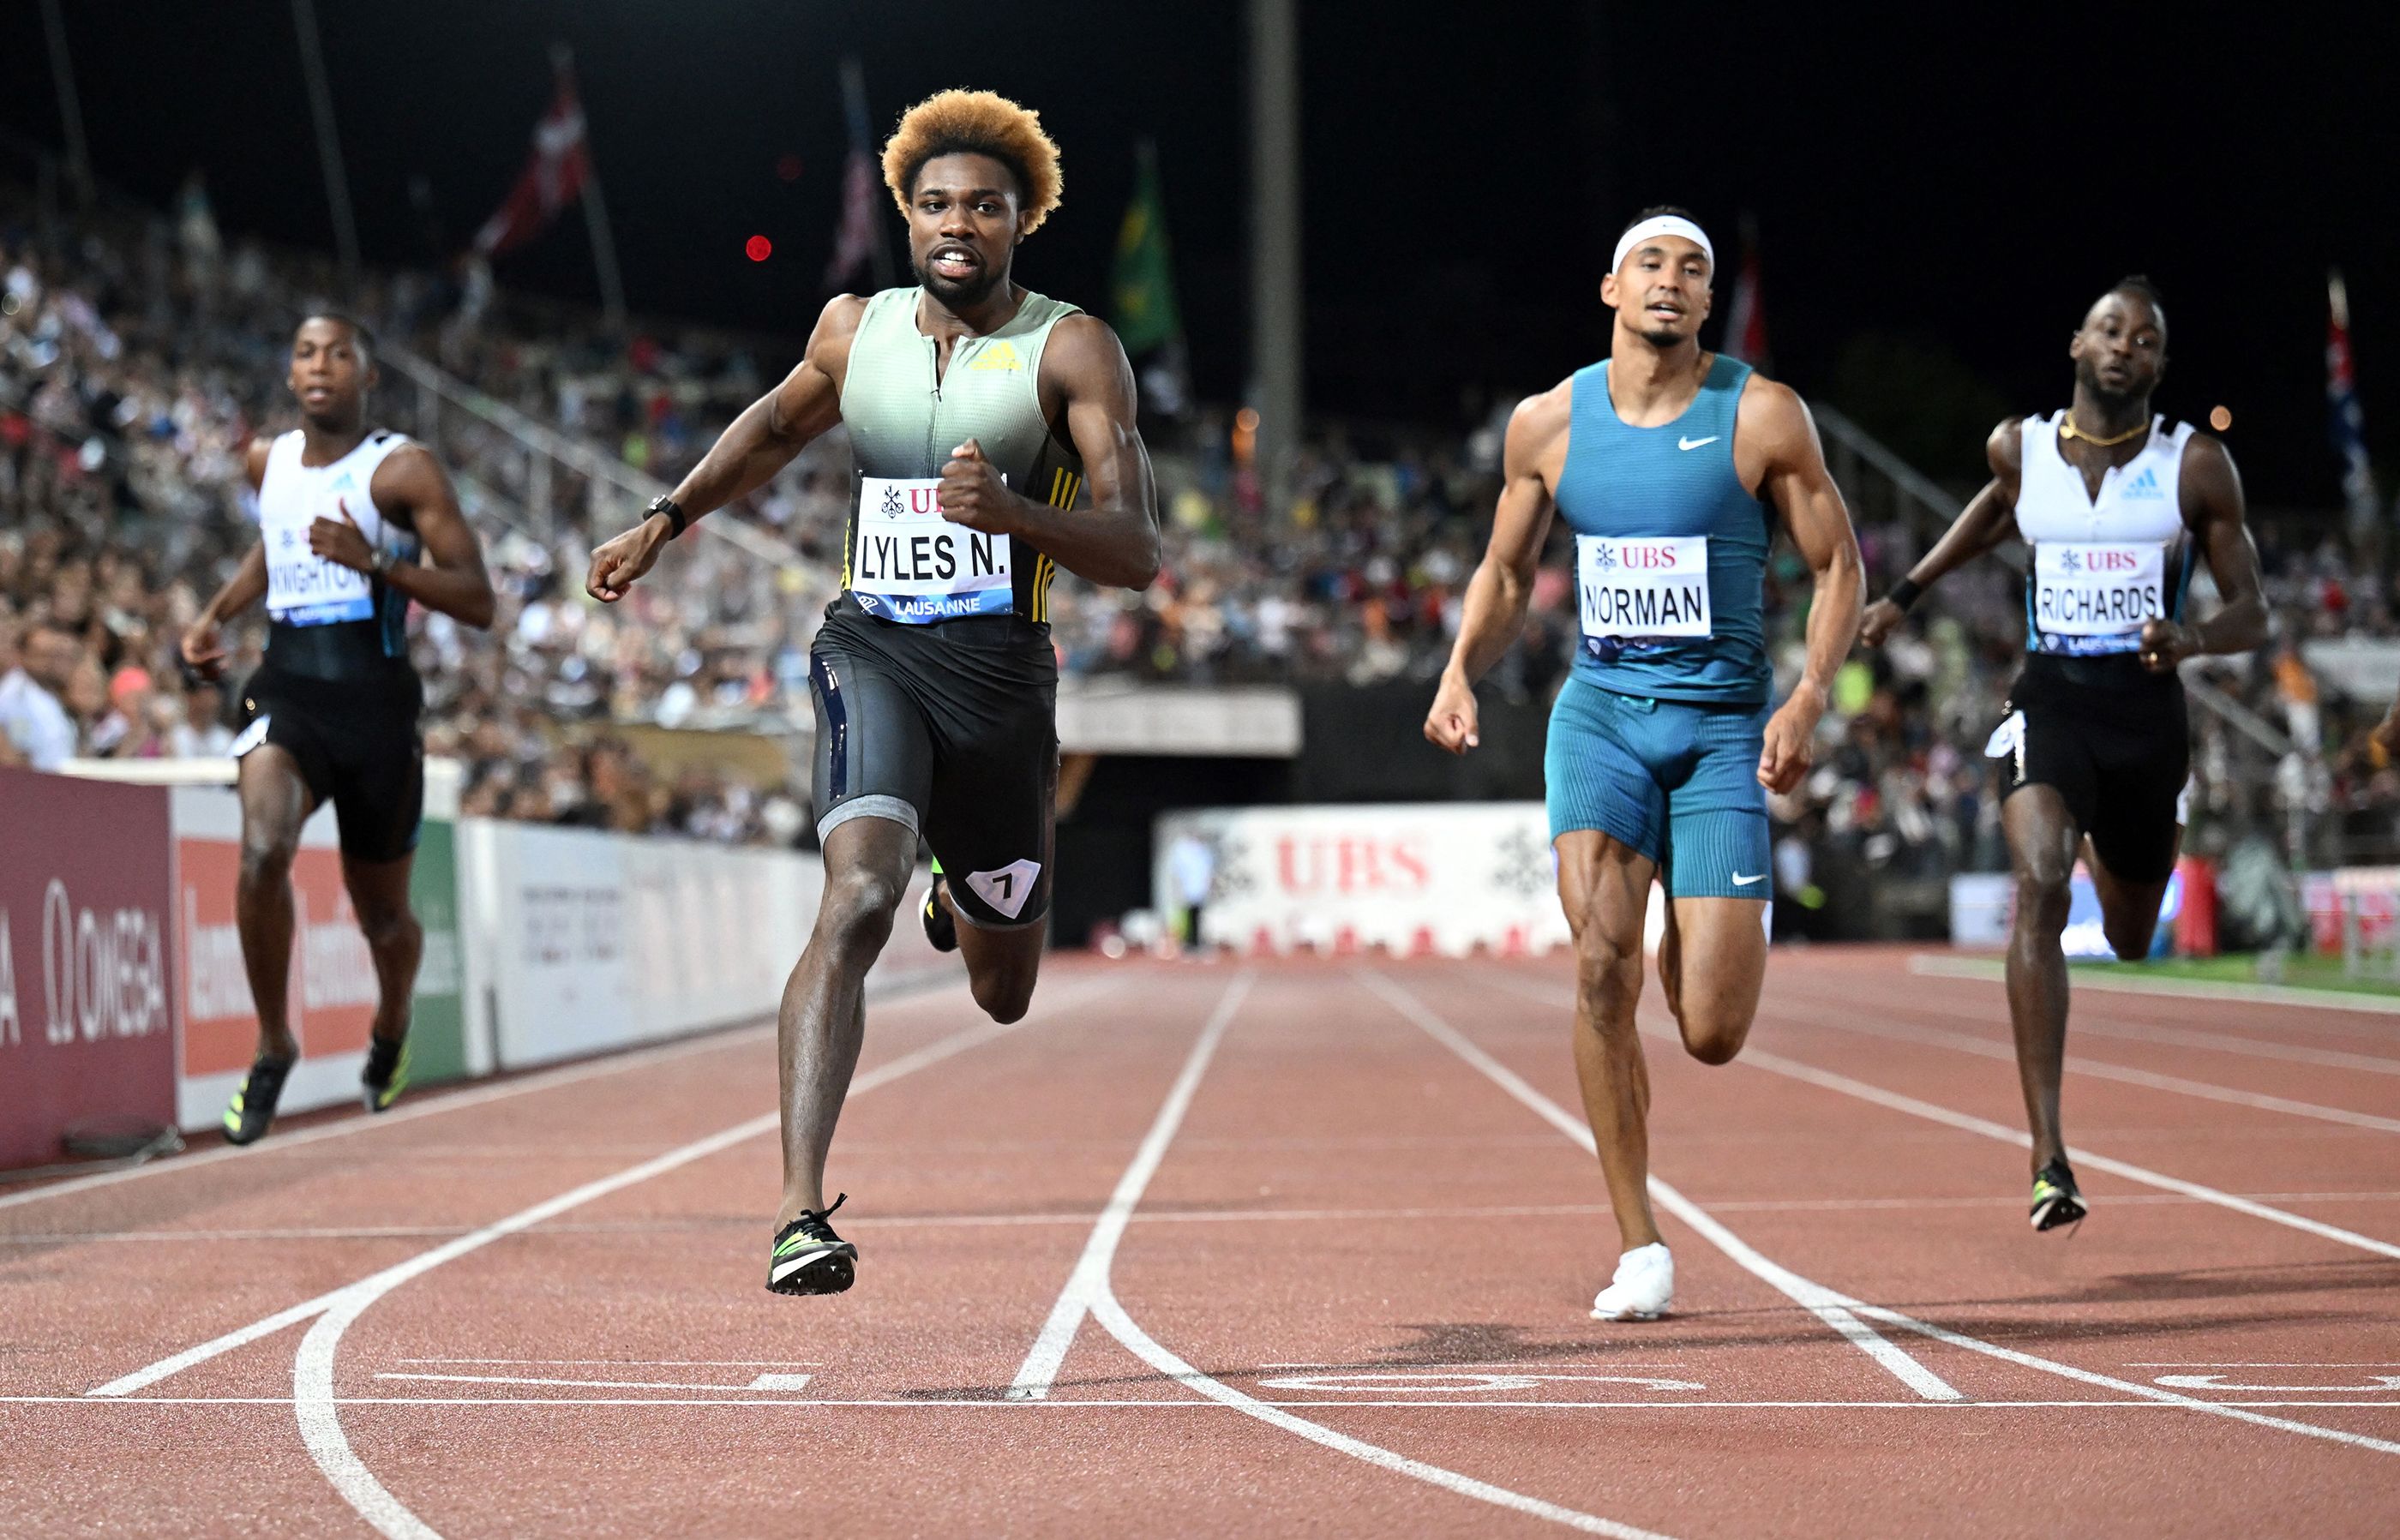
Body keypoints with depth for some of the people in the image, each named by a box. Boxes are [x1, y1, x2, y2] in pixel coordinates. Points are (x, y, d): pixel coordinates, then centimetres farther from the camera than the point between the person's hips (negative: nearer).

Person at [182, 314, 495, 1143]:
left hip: (376, 700, -2)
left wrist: (375, 560, -22)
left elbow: (477, 601, -10)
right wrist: (216, 613, 16)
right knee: (262, 850, -28)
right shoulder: (269, 461, 9)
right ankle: (273, 1047, -10)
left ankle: (392, 1025, 47)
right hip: (287, 689, 2)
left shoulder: (404, 469, -6)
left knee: (381, 912, 11)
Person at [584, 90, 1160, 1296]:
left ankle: (968, 901, 56)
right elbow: (777, 427, 30)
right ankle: (801, 1215, -35)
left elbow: (1138, 554, -13)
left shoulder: (1070, 351, -5)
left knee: (1003, 996, 17)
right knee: (858, 899, -29)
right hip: (871, 651, 0)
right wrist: (664, 522, 23)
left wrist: (1010, 510, -30)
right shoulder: (854, 330, 6)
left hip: (1002, 670, 0)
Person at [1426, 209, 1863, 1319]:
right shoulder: (1548, 422, 4)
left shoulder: (1763, 417, -3)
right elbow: (1506, 574, 16)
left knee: (1711, 1034, -7)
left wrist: (1809, 698, -12)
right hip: (1600, 713, 2)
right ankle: (1640, 1251, -7)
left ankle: (1735, 927, 34)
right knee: (1601, 965, -19)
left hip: (1724, 726, -1)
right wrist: (1461, 672, -2)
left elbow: (1837, 565, 2)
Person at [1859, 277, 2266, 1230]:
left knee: (2131, 938, 18)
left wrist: (2190, 638, -22)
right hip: (2049, 698, -1)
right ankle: (2048, 1158, -31)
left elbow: (2251, 615, 0)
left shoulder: (2195, 464, -3)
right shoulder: (2020, 448, 3)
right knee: (2039, 886, -27)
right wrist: (1907, 593, 31)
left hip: (2148, 708, 1)